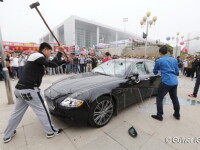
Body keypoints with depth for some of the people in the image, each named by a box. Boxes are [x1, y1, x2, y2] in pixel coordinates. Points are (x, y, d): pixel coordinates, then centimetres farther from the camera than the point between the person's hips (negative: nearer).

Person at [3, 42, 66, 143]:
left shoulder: (37, 58, 18)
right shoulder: (38, 56, -10)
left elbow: (52, 63, 18)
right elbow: (52, 64, -20)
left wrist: (65, 60, 16)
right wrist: (59, 53, -7)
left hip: (20, 89, 10)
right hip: (29, 89, -10)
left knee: (17, 112, 20)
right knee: (42, 110, 1)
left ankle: (7, 136, 35)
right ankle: (51, 132, 14)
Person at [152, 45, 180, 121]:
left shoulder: (159, 61, -4)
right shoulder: (174, 60, 12)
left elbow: (155, 72, 9)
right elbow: (177, 72, 18)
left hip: (166, 82, -6)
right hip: (175, 82, 7)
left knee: (159, 98, 6)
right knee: (174, 98, 21)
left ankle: (159, 116, 12)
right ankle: (177, 114, 37)